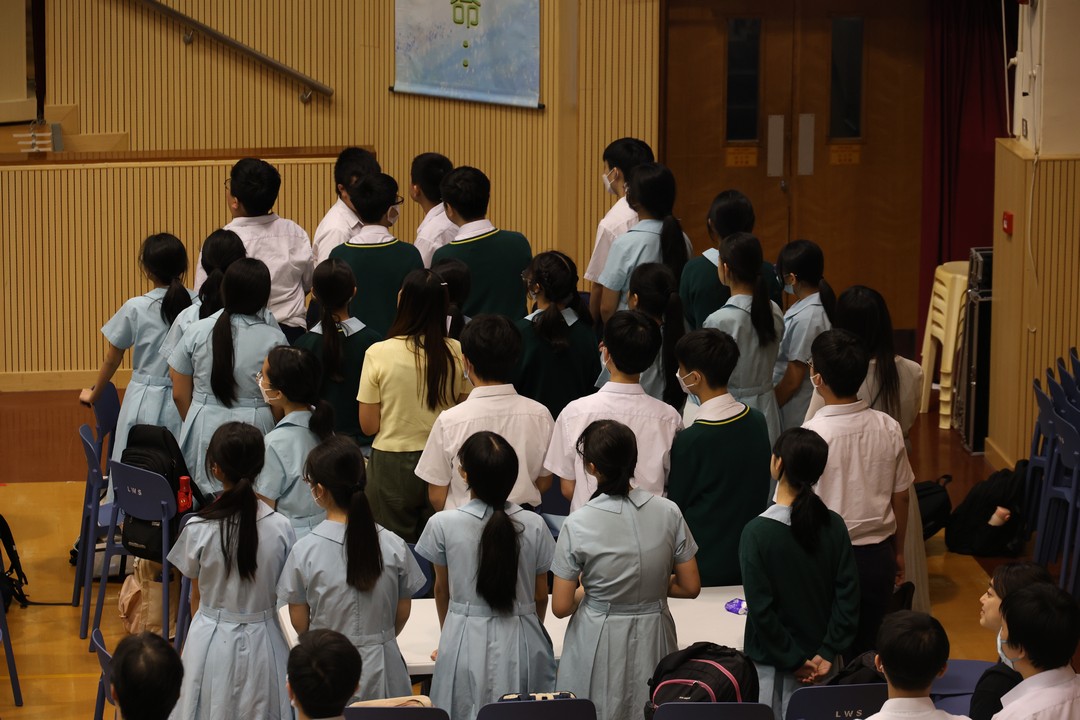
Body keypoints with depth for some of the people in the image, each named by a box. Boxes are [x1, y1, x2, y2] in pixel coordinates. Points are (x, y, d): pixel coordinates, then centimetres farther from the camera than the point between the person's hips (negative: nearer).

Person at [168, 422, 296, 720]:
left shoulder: (199, 529, -15)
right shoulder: (280, 527, -13)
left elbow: (196, 598, -3)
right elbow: (279, 593, -1)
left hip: (212, 641, -1)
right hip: (262, 639, 1)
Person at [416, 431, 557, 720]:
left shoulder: (444, 525, -11)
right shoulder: (533, 525, -8)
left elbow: (442, 591, 5)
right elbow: (540, 596, 4)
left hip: (465, 643, -1)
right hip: (521, 645, 1)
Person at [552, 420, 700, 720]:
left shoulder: (578, 525, -16)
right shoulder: (668, 512, -10)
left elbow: (561, 607, -11)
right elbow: (690, 587, -2)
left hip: (598, 645, -2)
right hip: (652, 638, 2)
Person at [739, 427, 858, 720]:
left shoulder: (757, 532, -17)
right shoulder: (834, 526, -5)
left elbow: (761, 609, -17)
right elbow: (848, 597, -6)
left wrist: (795, 661, -10)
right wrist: (827, 653, -5)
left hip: (774, 665, -4)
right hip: (821, 664, 4)